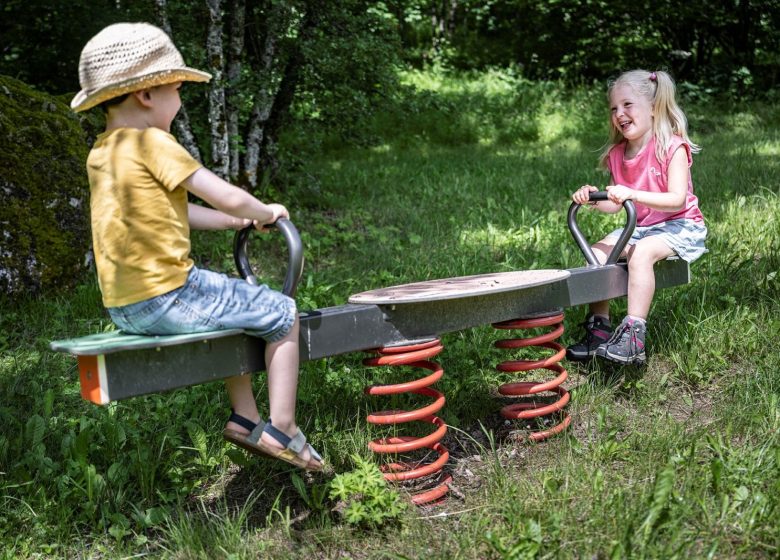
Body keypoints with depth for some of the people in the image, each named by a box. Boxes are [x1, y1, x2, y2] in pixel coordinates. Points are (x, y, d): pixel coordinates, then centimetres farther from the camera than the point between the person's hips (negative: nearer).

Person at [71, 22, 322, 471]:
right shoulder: (153, 143, -14)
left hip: (124, 308, 9)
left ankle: (245, 417, 32)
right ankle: (281, 430, 6)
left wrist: (238, 221, 18)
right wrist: (266, 213, 4)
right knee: (282, 314, 5)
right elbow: (229, 198, -16)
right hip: (167, 296, -9)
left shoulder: (99, 154, 12)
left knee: (231, 313, 32)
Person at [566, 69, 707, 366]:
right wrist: (592, 199, -12)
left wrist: (633, 194, -35)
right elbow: (615, 204, 9)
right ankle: (598, 328, -3)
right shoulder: (618, 154, 5)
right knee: (597, 251, -9)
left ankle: (633, 336, -35)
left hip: (680, 227, -7)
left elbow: (677, 199, -25)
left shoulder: (672, 147, -15)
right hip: (640, 227, 8)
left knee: (640, 252, -33)